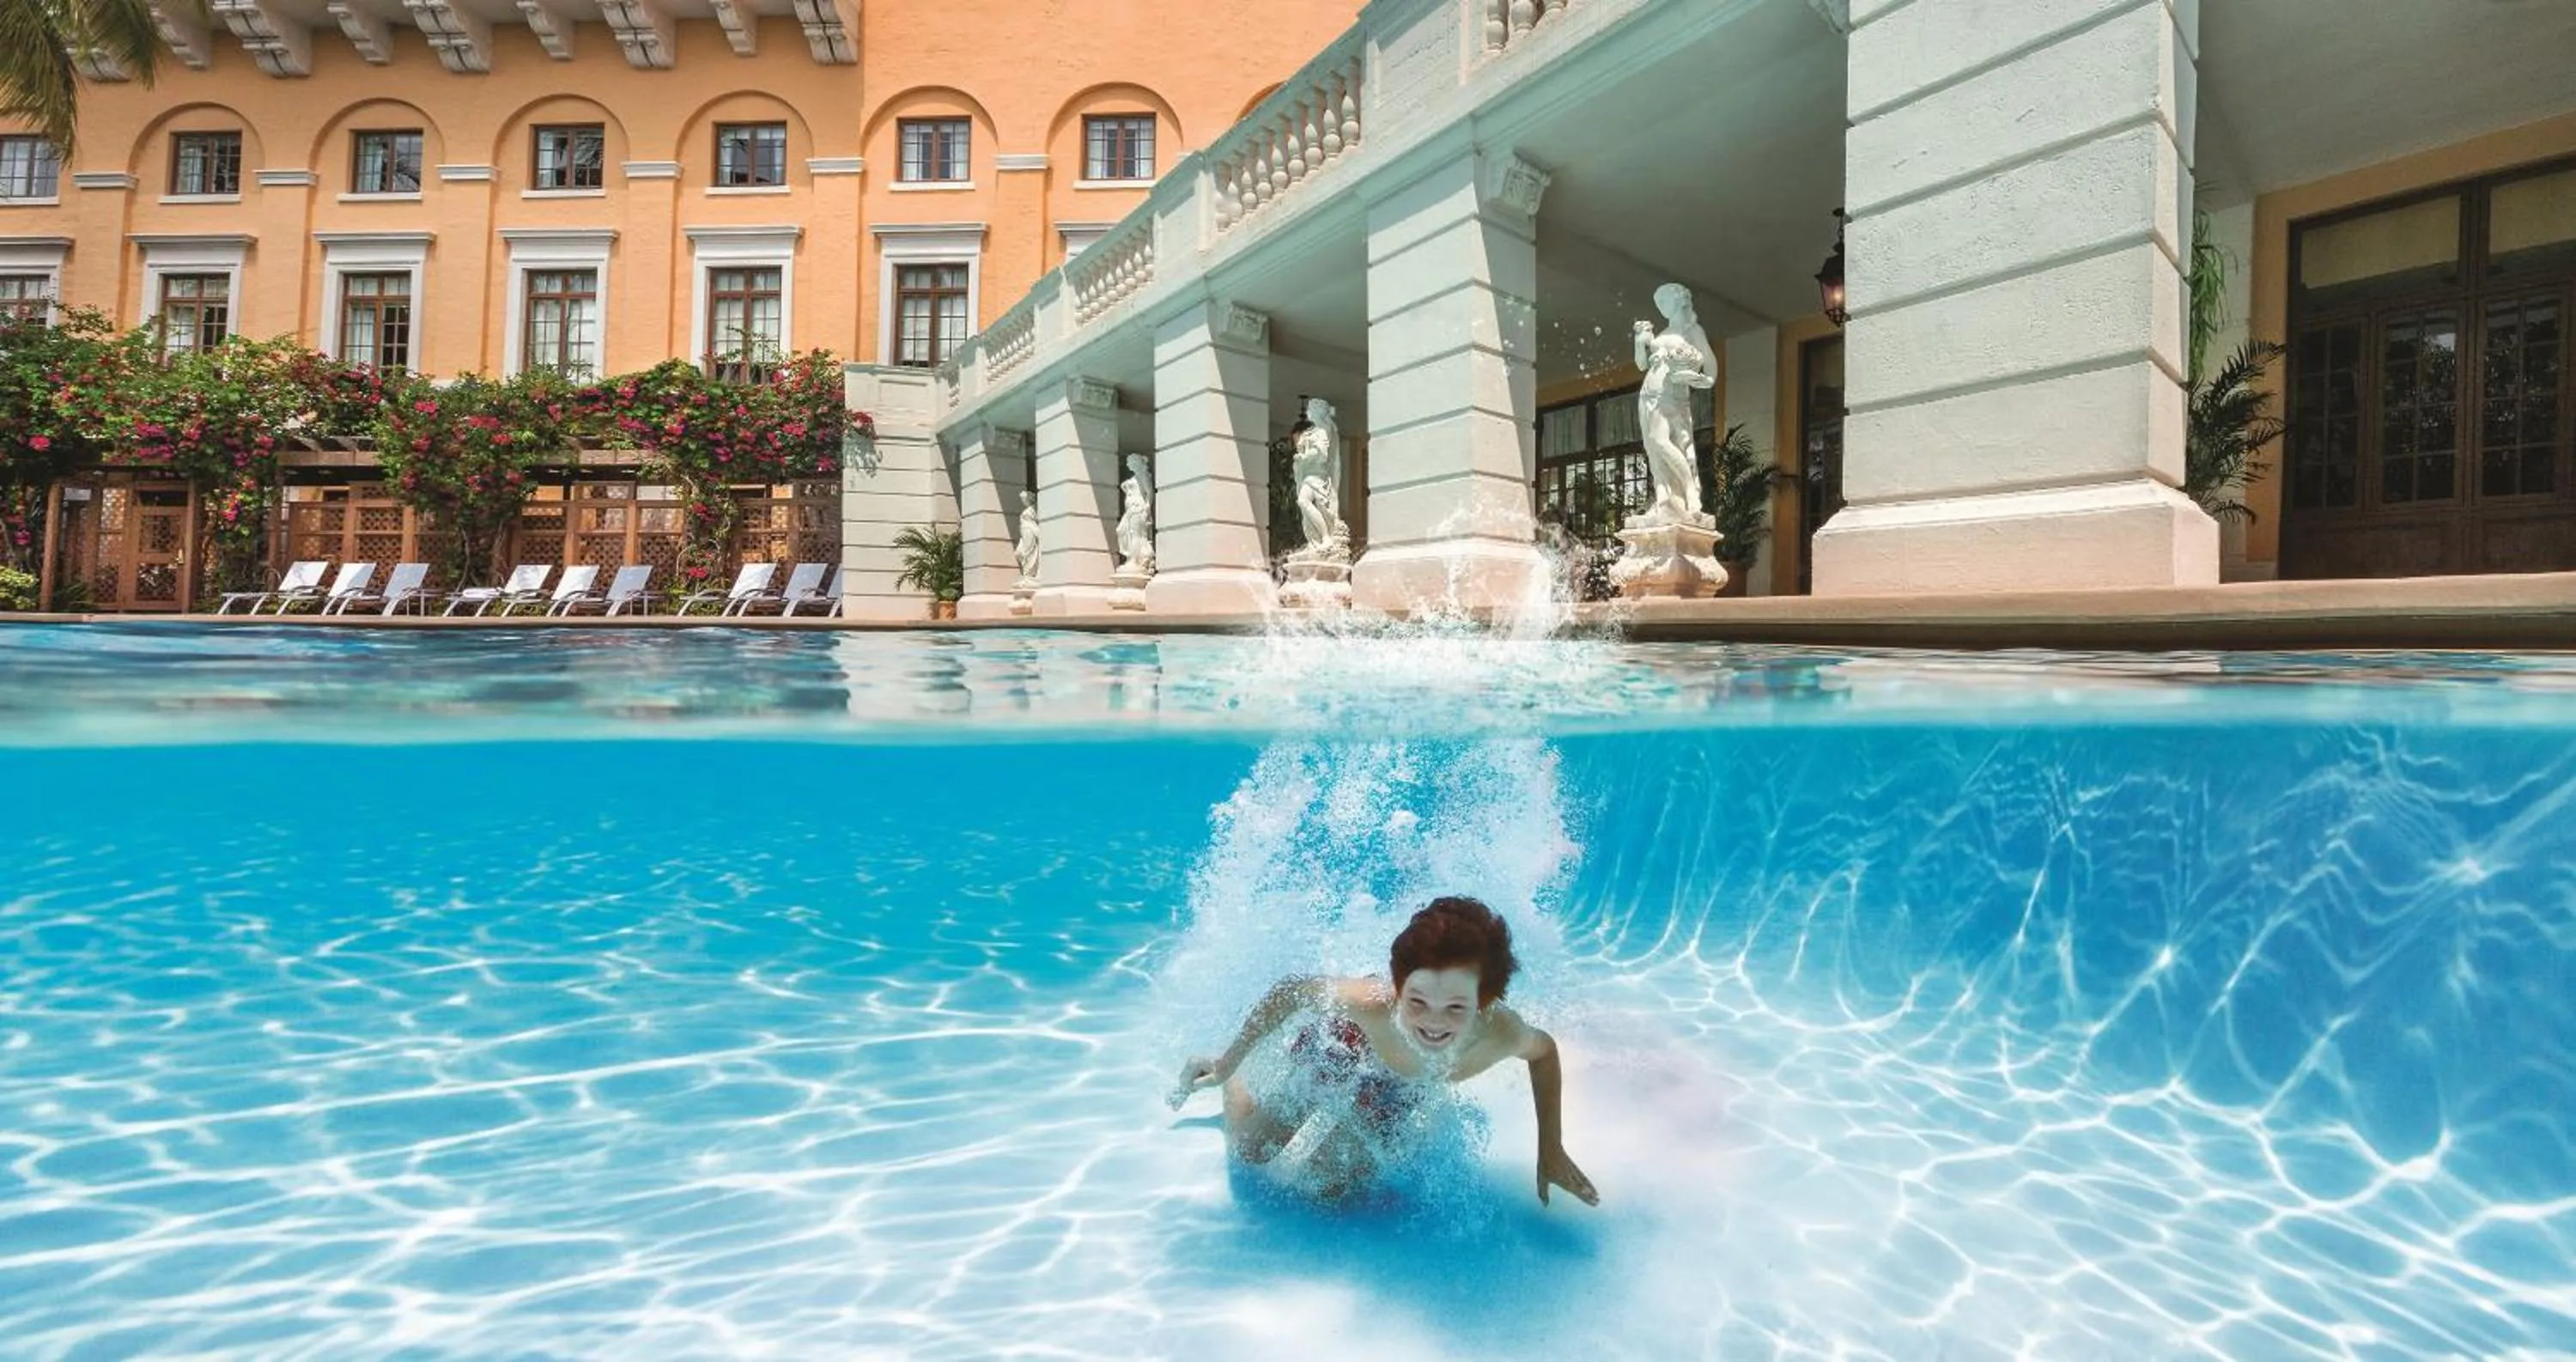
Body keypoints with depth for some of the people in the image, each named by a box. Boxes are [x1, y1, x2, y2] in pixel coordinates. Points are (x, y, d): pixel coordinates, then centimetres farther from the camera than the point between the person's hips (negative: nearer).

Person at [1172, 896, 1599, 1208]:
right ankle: (1232, 1084, 44)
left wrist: (1551, 1150, -13)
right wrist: (1228, 1063, -19)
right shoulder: (1370, 1003, -48)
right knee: (1249, 1150, 14)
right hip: (1338, 1057, -2)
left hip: (1400, 1096, 3)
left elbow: (1545, 1049, -16)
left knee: (1328, 1187, 21)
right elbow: (1289, 991, -29)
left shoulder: (1502, 1035, -42)